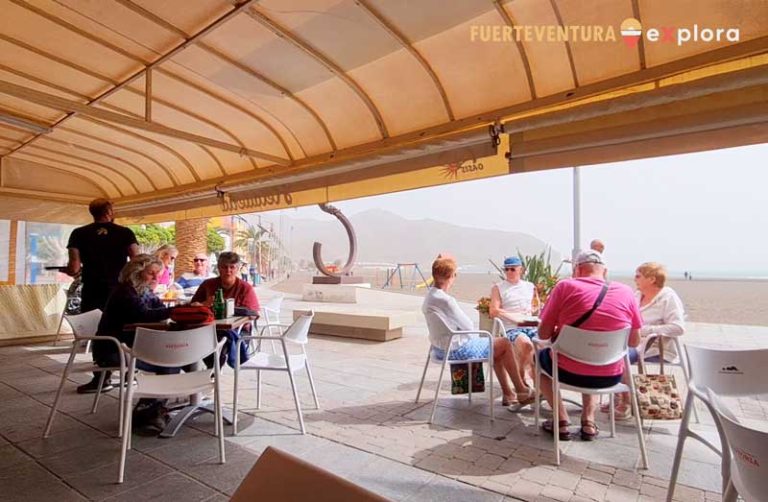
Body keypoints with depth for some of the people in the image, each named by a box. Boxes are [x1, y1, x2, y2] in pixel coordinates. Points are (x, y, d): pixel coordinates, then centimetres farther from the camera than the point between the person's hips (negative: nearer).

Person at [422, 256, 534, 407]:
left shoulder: (428, 297, 2)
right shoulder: (446, 300, -27)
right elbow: (468, 326, -17)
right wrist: (470, 330, 5)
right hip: (455, 350, -9)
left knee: (495, 346, 22)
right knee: (505, 344, 5)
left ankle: (507, 393, 27)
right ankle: (521, 391, 20)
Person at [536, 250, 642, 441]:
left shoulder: (566, 286, -12)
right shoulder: (625, 292, -2)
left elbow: (543, 334, -8)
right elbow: (634, 341, 7)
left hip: (569, 372, -3)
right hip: (610, 377, 4)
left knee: (540, 357, 28)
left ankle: (562, 421, 17)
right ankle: (588, 421, 23)